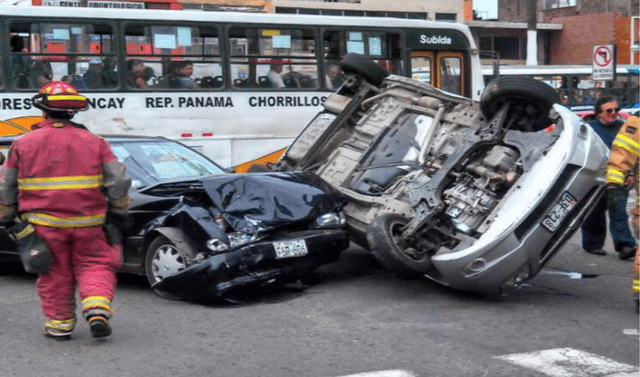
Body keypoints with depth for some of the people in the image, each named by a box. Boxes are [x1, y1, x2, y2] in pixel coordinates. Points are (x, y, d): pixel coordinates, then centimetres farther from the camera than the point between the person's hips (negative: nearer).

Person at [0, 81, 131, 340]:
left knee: (55, 272, 12)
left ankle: (59, 323, 16)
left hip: (45, 223, 0)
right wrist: (119, 211, 15)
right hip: (88, 222, 0)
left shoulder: (23, 144, 1)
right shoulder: (93, 142, 2)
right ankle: (97, 310, -6)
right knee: (95, 265, 12)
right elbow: (119, 181, 1)